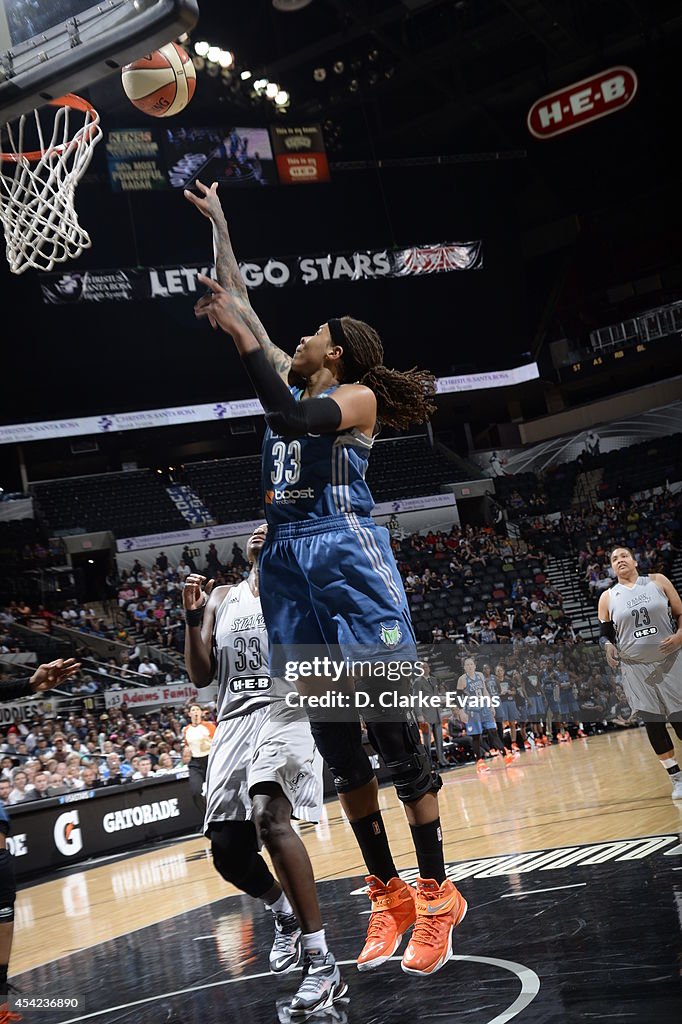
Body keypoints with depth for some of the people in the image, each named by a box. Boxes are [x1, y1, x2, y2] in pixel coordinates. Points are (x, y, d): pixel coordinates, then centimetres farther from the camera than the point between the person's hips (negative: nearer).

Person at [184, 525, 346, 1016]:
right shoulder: (221, 598, 18)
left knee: (268, 815, -32)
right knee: (226, 849, 1)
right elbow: (201, 676, 14)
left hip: (285, 716, -6)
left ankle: (323, 963, -29)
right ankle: (285, 913, 35)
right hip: (234, 724, 6)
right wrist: (192, 619, 0)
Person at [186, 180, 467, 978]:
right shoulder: (292, 380, 20)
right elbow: (240, 300, 26)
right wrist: (217, 222, 30)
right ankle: (387, 896, 15)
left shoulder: (358, 394, 1)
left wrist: (236, 333, -20)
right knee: (335, 742, 7)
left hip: (346, 554, -7)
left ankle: (436, 895, 3)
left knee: (392, 729, -6)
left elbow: (295, 418, -20)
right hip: (287, 560, 7)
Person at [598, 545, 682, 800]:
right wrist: (608, 646, -14)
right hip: (635, 668, 1)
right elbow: (605, 634, 8)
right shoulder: (607, 598, 5)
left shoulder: (658, 581, 2)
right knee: (653, 723, 1)